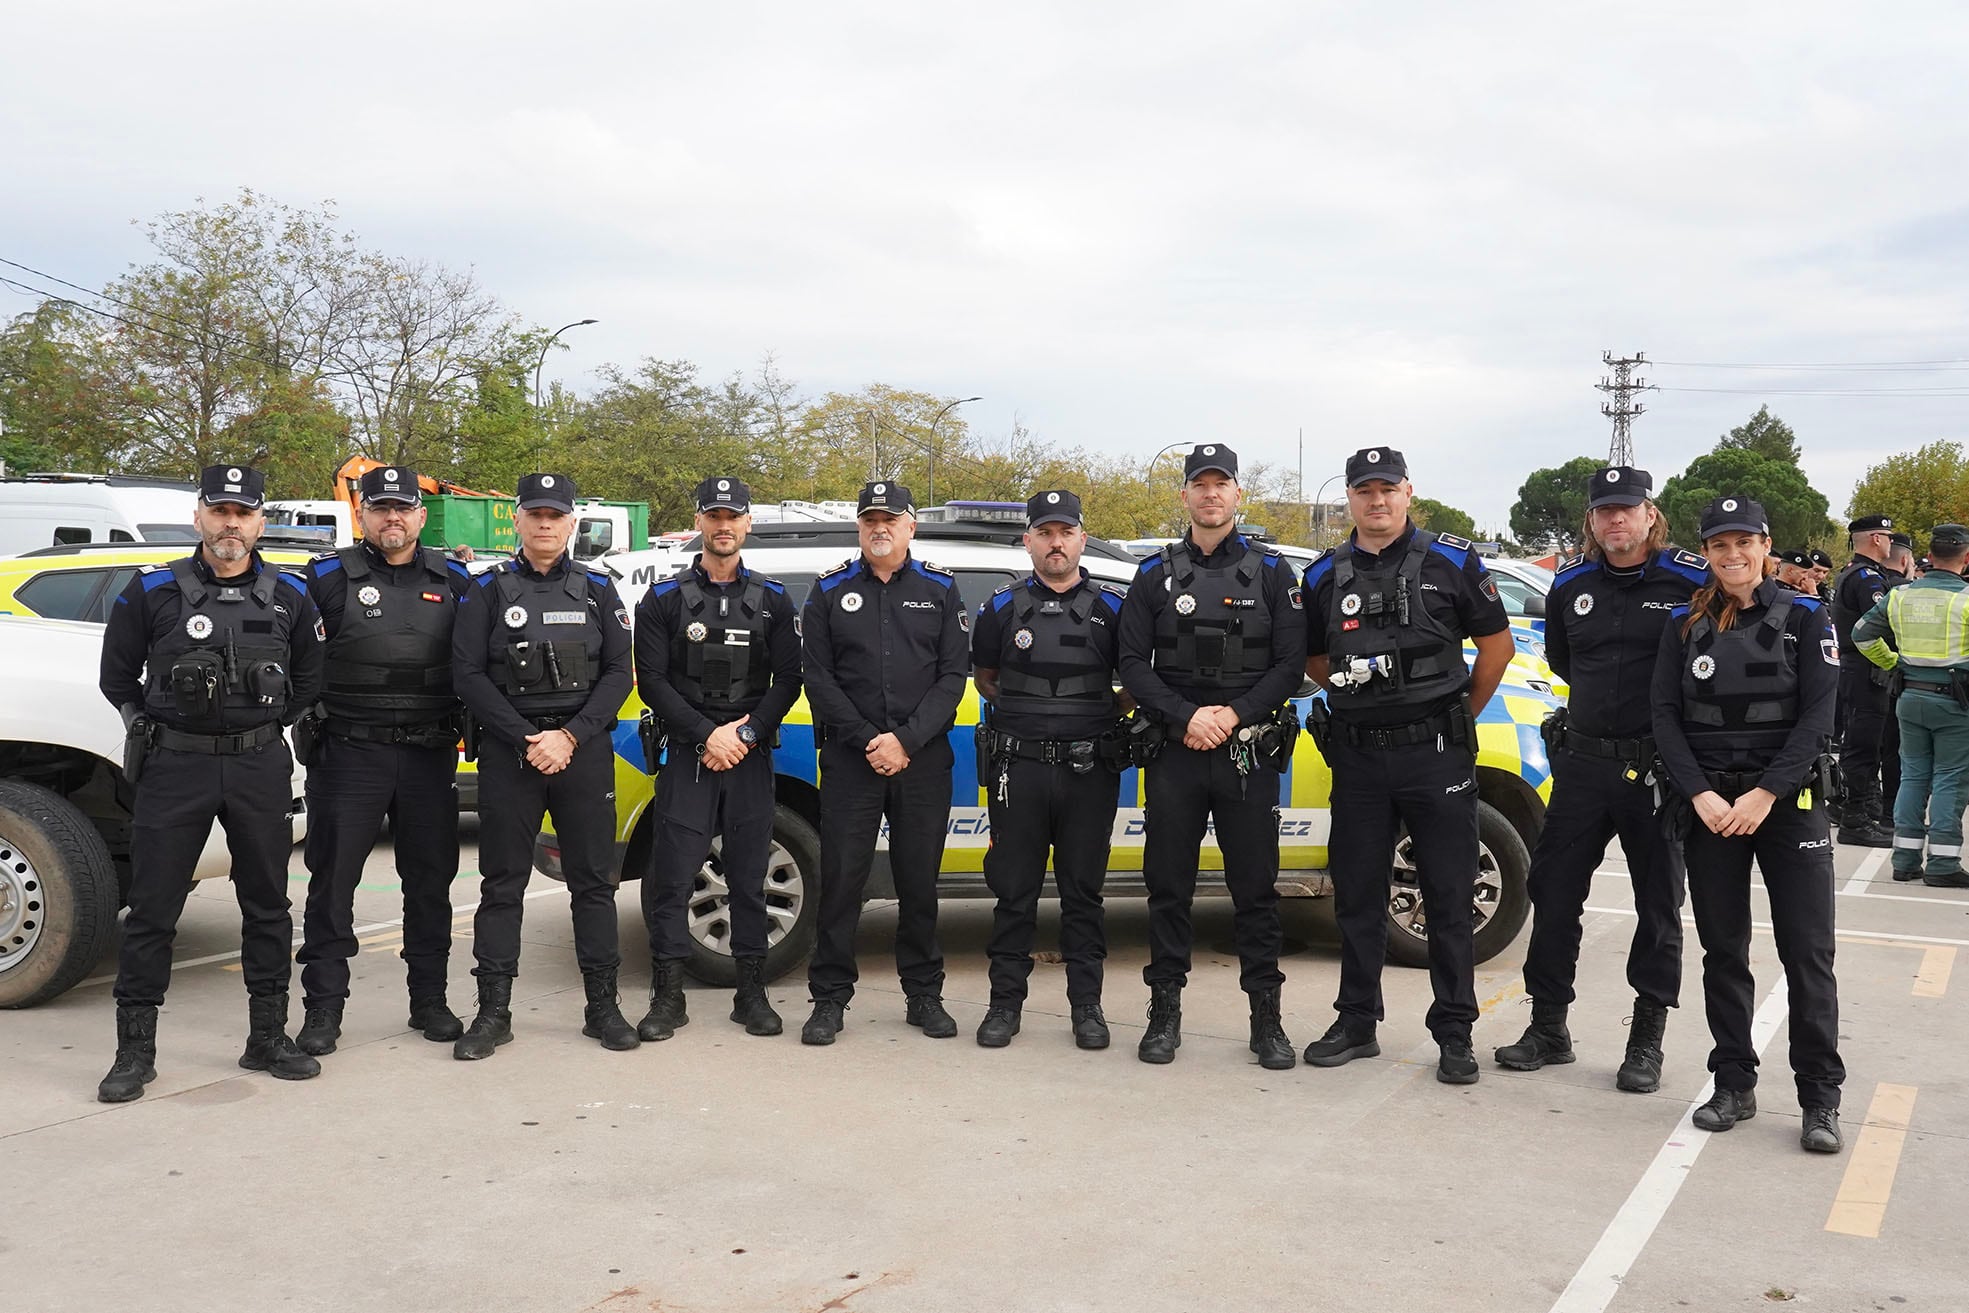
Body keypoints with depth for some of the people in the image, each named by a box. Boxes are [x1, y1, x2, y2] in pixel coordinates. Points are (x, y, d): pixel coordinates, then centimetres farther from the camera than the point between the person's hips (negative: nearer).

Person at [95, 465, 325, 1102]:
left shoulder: (290, 595, 5)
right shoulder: (152, 590, -1)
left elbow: (308, 678, 17)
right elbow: (117, 676, 9)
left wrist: (266, 723, 10)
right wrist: (154, 726, 5)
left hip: (260, 767, 2)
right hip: (173, 765, -2)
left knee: (267, 905, 8)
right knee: (152, 910, -1)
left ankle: (267, 1038, 19)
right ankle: (135, 1053, 8)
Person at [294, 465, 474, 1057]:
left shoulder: (453, 582, 8)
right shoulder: (329, 578, 0)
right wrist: (309, 713, -5)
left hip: (430, 755, 3)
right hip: (349, 752, -2)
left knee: (430, 880, 9)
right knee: (332, 880, 1)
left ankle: (430, 1001, 21)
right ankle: (323, 1008, 10)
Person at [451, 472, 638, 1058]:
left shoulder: (597, 589, 9)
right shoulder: (489, 590, 4)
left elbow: (618, 673, 3)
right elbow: (468, 674, -3)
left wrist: (570, 736, -10)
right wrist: (526, 740, -11)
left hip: (584, 748, 1)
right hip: (507, 750, -1)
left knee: (593, 879, 5)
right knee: (501, 884, 3)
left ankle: (602, 1006, 13)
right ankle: (493, 1012, 10)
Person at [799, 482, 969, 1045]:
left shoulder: (940, 590, 8)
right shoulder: (831, 590, 7)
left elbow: (954, 674, 1)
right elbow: (817, 675, 2)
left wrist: (906, 740, -11)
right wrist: (867, 740, -9)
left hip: (923, 759, 1)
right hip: (849, 758, 0)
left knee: (920, 880, 7)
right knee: (841, 877, 0)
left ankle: (924, 995, 18)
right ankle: (830, 998, 9)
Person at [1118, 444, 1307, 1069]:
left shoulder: (1270, 572, 6)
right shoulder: (1156, 576, 8)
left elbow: (1290, 661, 1)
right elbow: (1133, 663, 3)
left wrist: (1234, 715, -13)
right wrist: (1185, 717, -12)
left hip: (1250, 753, -1)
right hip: (1175, 751, 1)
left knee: (1255, 887, 3)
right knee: (1168, 884, 5)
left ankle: (1267, 1017, 11)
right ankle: (1165, 1011, 14)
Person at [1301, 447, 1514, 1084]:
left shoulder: (1451, 563, 0)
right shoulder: (1326, 576, 8)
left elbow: (1497, 643, 6)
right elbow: (1314, 660, 19)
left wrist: (1461, 714, 7)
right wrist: (1355, 693, 8)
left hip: (1435, 752, -3)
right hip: (1357, 755, 3)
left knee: (1449, 897, 2)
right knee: (1357, 895, 9)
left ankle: (1455, 1033, 12)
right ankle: (1356, 1023, 20)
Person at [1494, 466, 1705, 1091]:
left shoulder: (1692, 581, -7)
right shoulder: (1572, 583, 7)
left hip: (1659, 765, -4)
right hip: (1582, 759, 4)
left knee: (1659, 905, 6)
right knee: (1553, 892, 6)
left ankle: (1647, 1039, 17)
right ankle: (1548, 1027, 17)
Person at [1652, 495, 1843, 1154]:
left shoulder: (1803, 618, 0)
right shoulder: (1685, 624, 6)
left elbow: (1817, 716, -6)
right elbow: (1666, 715, 1)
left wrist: (1766, 794, -16)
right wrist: (1700, 794, -11)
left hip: (1788, 798, -2)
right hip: (1708, 802, 2)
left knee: (1807, 952, -3)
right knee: (1722, 951, 7)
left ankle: (1821, 1098, 6)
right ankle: (1734, 1086, 18)